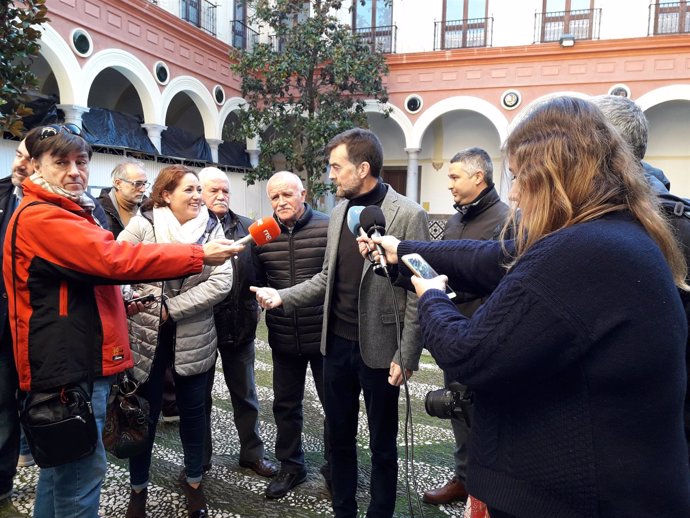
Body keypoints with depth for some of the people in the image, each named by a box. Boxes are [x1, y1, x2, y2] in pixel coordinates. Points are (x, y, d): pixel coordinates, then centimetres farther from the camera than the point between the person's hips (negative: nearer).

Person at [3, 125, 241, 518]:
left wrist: (126, 302, 8)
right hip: (70, 364, -11)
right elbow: (114, 259, -27)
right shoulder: (39, 217, -18)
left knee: (62, 467, 21)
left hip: (77, 360, 11)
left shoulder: (70, 215, 16)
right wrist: (200, 256, -25)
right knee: (81, 474, -1)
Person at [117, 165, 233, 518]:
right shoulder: (142, 225, -7)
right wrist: (137, 306, -15)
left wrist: (173, 308, -14)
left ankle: (193, 480, 36)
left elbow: (221, 282, -11)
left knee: (193, 409, 14)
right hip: (148, 335, -1)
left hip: (193, 338, 2)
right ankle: (138, 488, 33)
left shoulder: (211, 228, -3)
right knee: (145, 412, 11)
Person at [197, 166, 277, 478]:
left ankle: (252, 452, 33)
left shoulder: (247, 227, 5)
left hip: (240, 323, 3)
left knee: (245, 394, 16)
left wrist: (256, 305, -1)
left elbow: (256, 268, 6)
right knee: (200, 394, 15)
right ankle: (200, 458, 32)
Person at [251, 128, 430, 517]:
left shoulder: (409, 215, -14)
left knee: (382, 445, 13)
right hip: (338, 344, 6)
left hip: (378, 349, -6)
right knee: (340, 437, 19)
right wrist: (283, 297, 1)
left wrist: (406, 357, -13)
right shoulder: (339, 213, 6)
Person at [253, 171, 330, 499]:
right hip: (284, 339, 3)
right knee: (286, 404, 17)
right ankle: (290, 466, 37)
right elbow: (256, 281, 8)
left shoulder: (329, 228, -10)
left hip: (326, 336, -3)